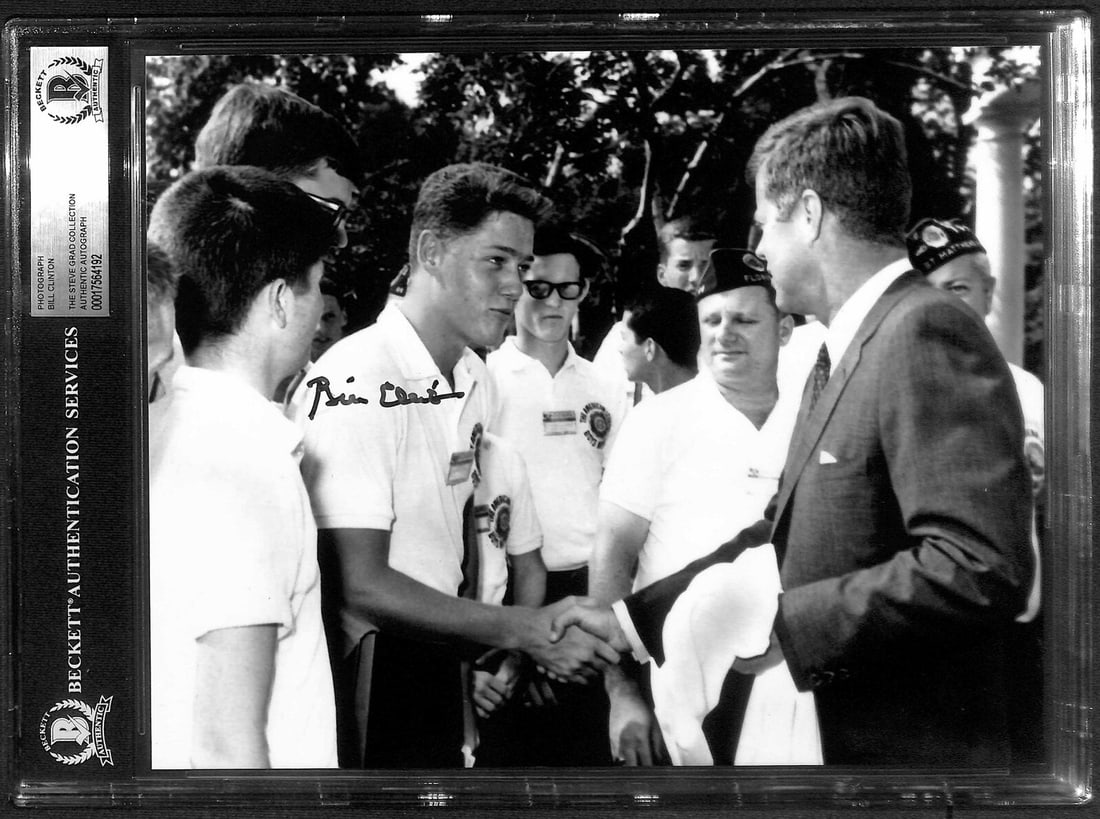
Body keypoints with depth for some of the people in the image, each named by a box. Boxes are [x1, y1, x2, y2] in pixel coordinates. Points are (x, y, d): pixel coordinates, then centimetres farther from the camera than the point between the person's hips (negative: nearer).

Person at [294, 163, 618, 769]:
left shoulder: (476, 380, 7)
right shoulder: (354, 384, -20)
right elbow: (358, 584, -23)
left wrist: (480, 651, 6)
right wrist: (523, 630, -23)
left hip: (439, 667, 8)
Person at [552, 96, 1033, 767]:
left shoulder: (928, 333, -18)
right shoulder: (840, 353, 11)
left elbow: (982, 569, -27)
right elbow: (782, 535, 16)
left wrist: (783, 624, -21)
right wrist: (630, 616, 14)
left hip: (898, 750, -8)